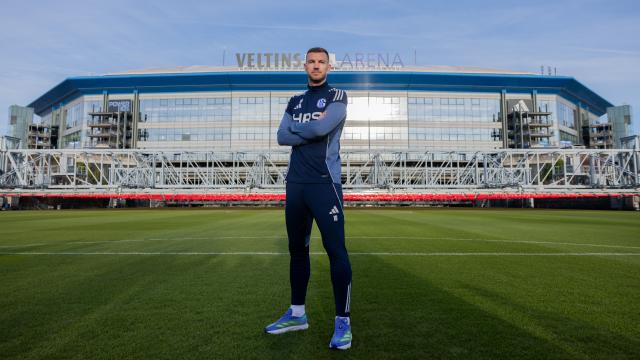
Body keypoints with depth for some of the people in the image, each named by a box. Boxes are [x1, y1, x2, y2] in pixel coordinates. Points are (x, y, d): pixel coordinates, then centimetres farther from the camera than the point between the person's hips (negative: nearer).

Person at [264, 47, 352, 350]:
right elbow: (281, 137, 4)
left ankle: (343, 321, 4)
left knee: (335, 250, -8)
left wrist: (295, 128, 2)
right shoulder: (294, 102, 19)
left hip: (324, 183, -6)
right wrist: (312, 130, -7)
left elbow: (322, 128, -15)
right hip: (295, 183, 6)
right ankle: (297, 314, 26)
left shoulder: (337, 96, 4)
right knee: (297, 248, 12)